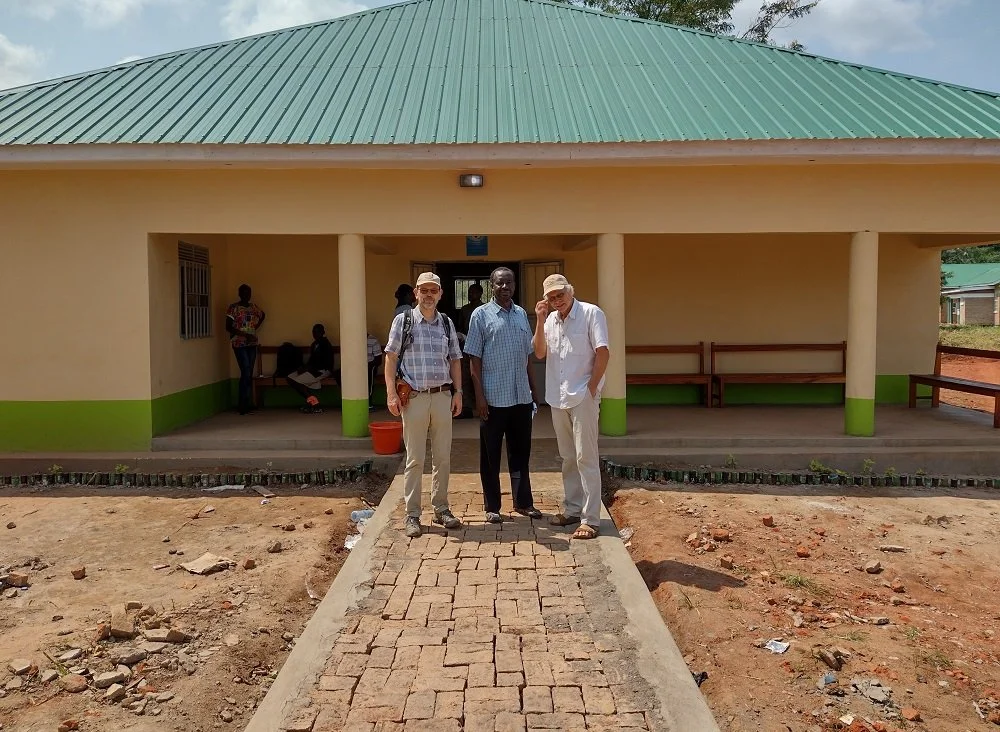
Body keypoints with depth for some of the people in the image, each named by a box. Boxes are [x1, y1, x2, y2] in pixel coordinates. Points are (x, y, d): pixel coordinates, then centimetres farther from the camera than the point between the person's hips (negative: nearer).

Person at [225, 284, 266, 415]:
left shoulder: (253, 307, 10)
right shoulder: (233, 308, -7)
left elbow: (262, 315, 31)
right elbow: (228, 327, -12)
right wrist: (245, 335, -18)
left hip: (252, 344, 6)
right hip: (239, 344, -6)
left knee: (249, 374, 7)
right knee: (246, 373, -12)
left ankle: (248, 404, 12)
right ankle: (244, 405, -5)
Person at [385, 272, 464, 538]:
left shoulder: (446, 323, 10)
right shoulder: (403, 321, 1)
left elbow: (455, 359, 14)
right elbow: (391, 357, -1)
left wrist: (457, 392, 6)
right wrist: (391, 393, -8)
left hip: (442, 396, 3)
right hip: (414, 397, -3)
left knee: (442, 457, 9)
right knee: (414, 459, 2)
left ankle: (441, 509, 22)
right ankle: (412, 515, 10)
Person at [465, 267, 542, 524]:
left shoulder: (522, 314, 10)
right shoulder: (481, 315, -4)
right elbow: (475, 360, -6)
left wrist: (533, 389, 13)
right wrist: (479, 396, -12)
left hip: (522, 396, 5)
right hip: (494, 397, -4)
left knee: (521, 452, 14)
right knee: (491, 455, 6)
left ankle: (523, 502, 26)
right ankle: (492, 507, 17)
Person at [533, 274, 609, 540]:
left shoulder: (591, 313, -7)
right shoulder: (551, 319, 11)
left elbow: (603, 353, -12)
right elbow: (539, 353, 3)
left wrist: (591, 389, -12)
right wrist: (540, 321, -7)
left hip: (583, 398, -6)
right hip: (558, 398, 6)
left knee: (586, 458, -5)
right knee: (568, 458, 15)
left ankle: (591, 519, 0)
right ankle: (572, 509, 26)